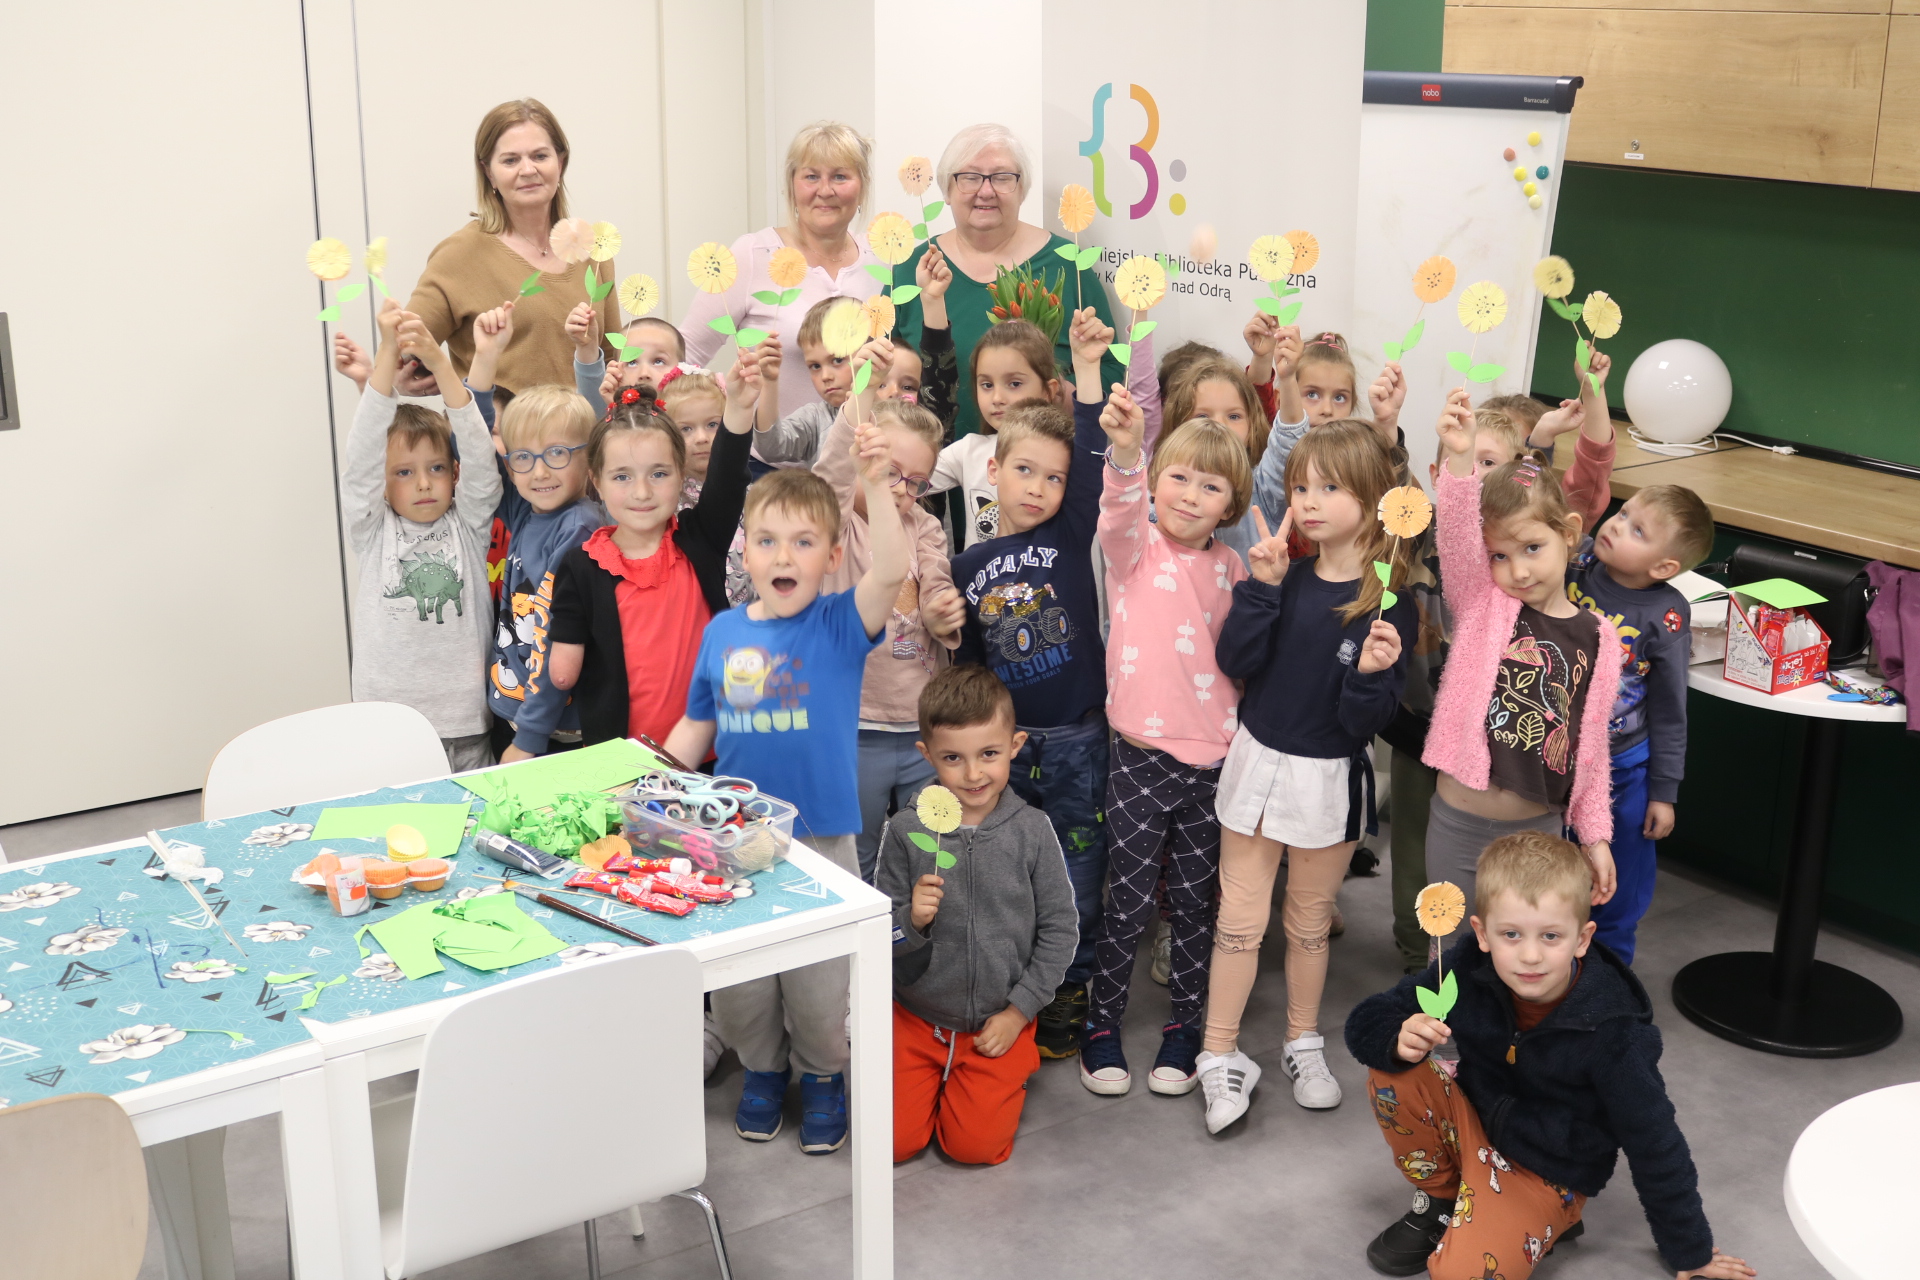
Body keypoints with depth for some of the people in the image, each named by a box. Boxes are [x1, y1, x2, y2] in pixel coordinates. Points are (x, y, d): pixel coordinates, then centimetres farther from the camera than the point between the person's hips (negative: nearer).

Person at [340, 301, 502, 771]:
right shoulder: (373, 531, 4)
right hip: (389, 722, -1)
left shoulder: (468, 525, 5)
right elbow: (362, 454, -8)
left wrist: (440, 363, -19)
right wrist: (387, 354, -18)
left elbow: (479, 456, -8)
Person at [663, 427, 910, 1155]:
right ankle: (762, 1070, 39)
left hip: (821, 839, -3)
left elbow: (890, 572, -29)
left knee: (820, 984, 8)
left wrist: (874, 484, -38)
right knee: (739, 977, 15)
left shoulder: (840, 626, -9)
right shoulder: (722, 632, 1)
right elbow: (696, 727, 12)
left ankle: (822, 1078, 33)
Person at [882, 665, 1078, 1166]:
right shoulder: (907, 831, -11)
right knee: (892, 1141, -5)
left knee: (974, 1144, -9)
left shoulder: (1032, 832, -11)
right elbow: (880, 935, -6)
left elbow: (1059, 929, -5)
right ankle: (940, 1080, 25)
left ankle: (1012, 1071, 21)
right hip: (918, 1017, 1)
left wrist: (1018, 1011, -8)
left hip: (999, 1023, -1)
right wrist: (913, 920, -28)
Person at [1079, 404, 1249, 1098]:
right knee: (1130, 898, 3)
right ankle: (1101, 1021, 21)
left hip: (1214, 758, 3)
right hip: (1142, 754, -3)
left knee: (1194, 899, 12)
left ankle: (1185, 1023, 28)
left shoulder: (1231, 567, 8)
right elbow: (1122, 507, -27)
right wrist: (1126, 446, -45)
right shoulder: (1136, 548, -4)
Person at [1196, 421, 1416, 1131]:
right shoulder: (1285, 576, -4)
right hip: (1257, 759, 2)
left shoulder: (1387, 603, -14)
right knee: (1240, 916, 8)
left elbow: (1364, 723, -14)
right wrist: (1262, 587, -20)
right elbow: (1235, 662, -13)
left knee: (1309, 919, 17)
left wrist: (1371, 673, -33)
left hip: (1329, 776, -2)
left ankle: (1303, 1043, 37)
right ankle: (1221, 1057, 20)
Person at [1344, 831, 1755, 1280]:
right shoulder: (1467, 970, -19)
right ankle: (1440, 1199, 3)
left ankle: (1550, 1219, 5)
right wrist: (1400, 1039, -37)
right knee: (1391, 1076, -22)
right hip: (1474, 1121, 5)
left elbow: (1654, 1143, -13)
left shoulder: (1615, 1033, -26)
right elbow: (1367, 1022, -11)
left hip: (1546, 1171, -4)